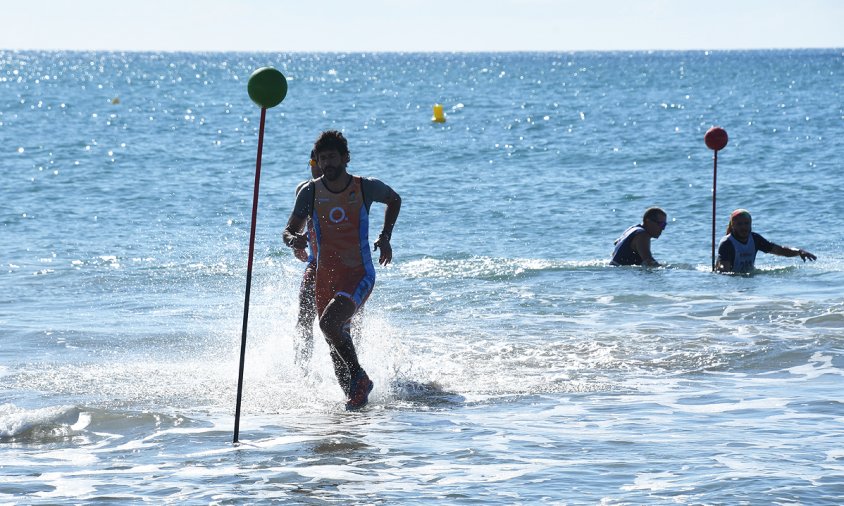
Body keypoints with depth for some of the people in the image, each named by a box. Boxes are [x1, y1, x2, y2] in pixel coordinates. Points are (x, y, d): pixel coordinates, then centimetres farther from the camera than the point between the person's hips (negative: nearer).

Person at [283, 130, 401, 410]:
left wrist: (385, 237, 6)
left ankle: (359, 376, -10)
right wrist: (294, 239, -26)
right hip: (325, 278, 4)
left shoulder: (366, 188, -4)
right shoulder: (310, 192, -1)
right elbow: (288, 231, -1)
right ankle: (353, 393, 23)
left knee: (329, 323, -27)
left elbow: (394, 200, 16)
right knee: (336, 349, 7)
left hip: (359, 275, -4)